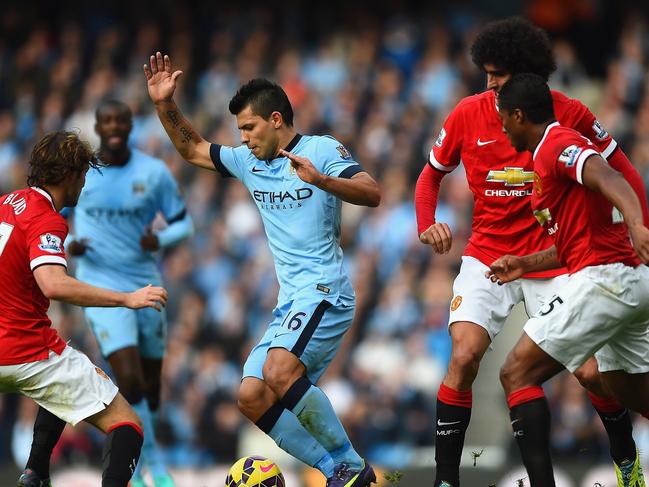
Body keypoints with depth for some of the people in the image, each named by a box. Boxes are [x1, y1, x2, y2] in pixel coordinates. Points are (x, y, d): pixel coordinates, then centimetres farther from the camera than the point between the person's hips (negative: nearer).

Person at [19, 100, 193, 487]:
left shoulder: (154, 172, -3)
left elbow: (183, 224, 4)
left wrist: (159, 241, -17)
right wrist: (69, 246, -11)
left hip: (147, 284, 2)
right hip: (101, 284, -2)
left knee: (151, 384, 10)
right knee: (130, 378, -18)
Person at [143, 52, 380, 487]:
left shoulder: (322, 150, -5)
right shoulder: (248, 161, 16)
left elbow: (371, 193, -19)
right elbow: (192, 149, 28)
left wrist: (320, 180, -35)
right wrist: (165, 105, 14)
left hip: (324, 290, -9)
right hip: (289, 302, 9)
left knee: (280, 370, -29)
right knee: (252, 397, -2)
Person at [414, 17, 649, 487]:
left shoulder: (569, 114, -9)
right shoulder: (468, 114, -4)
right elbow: (432, 174, 11)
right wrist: (427, 224, -6)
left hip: (552, 260, -1)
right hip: (488, 255, 1)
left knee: (591, 371, -6)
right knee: (464, 356, -20)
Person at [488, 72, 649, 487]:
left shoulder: (556, 144, -8)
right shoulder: (561, 148, 23)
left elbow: (608, 178, -29)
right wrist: (526, 264, 32)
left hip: (605, 278, -10)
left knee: (517, 374, -9)